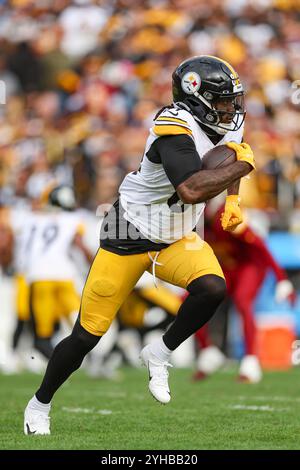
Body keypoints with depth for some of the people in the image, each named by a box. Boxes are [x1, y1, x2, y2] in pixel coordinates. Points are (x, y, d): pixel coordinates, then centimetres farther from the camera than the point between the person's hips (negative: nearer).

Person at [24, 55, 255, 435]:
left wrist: (232, 200, 6)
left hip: (177, 240, 6)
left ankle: (159, 355, -1)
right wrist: (242, 166, -32)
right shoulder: (176, 129, -28)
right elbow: (191, 191, -42)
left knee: (212, 287, -26)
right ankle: (40, 404, 25)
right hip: (129, 237, -6)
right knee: (87, 336, 1)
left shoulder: (225, 125, -3)